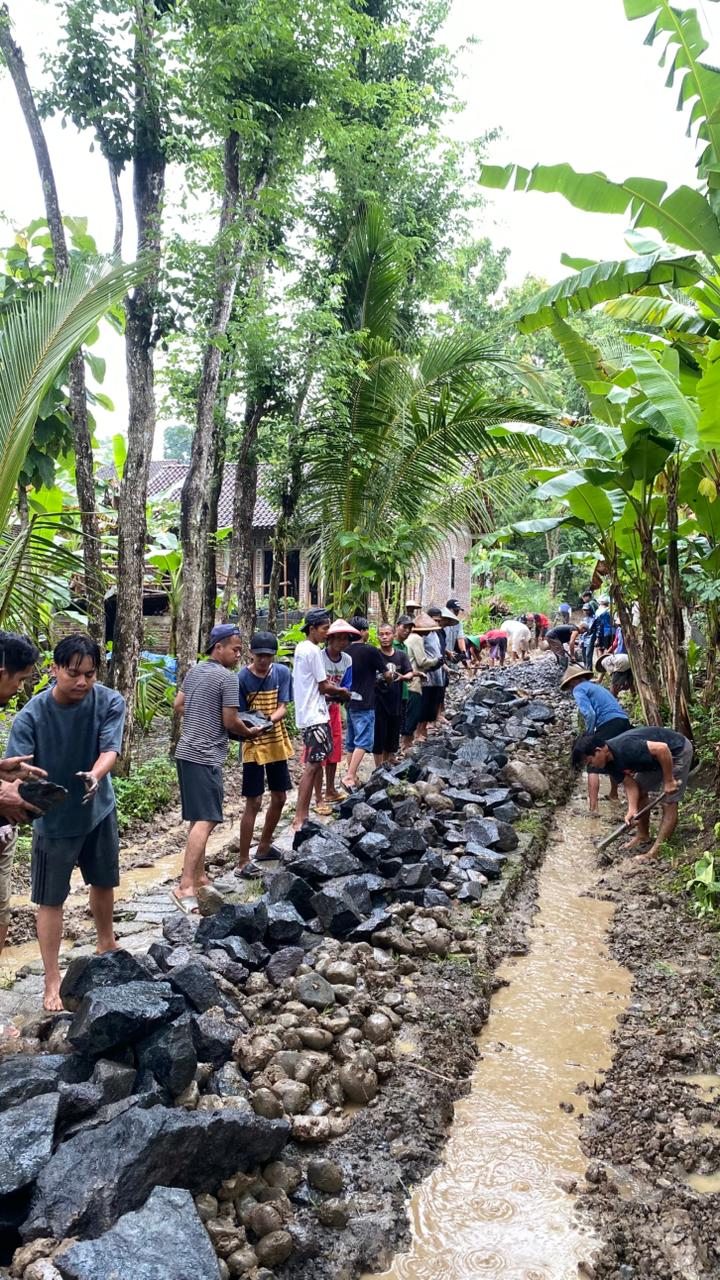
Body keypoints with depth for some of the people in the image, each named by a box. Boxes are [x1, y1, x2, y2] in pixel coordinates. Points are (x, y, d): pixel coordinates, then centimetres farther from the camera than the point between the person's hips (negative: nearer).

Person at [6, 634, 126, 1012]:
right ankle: (52, 981, 19)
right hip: (53, 819, -3)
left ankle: (106, 943, 48)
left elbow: (110, 749, -26)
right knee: (51, 899, 4)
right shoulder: (30, 717, -23)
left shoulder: (110, 702, -17)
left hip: (99, 810, 3)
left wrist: (95, 775, -48)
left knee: (104, 882, 21)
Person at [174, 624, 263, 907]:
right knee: (206, 820, -13)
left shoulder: (194, 671, 12)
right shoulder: (227, 677, -13)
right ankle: (186, 886, -19)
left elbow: (178, 705, 20)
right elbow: (230, 722, -11)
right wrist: (250, 732, 7)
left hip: (185, 752, 10)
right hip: (206, 757, -9)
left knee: (197, 818, 16)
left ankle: (199, 876, 22)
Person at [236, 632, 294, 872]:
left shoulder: (282, 673, -4)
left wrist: (269, 720, -29)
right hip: (253, 746, -5)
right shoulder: (242, 678, -14)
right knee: (254, 802, -6)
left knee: (279, 798, 13)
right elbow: (239, 715, -12)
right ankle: (243, 860, 2)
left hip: (277, 744, 5)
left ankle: (264, 847, 31)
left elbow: (282, 707, -7)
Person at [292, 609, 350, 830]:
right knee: (312, 765, -9)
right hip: (315, 716, -10)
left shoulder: (301, 648, 14)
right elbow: (324, 686, -11)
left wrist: (332, 692, 11)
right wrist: (342, 692, 5)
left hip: (306, 714, 10)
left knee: (313, 764, 12)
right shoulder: (313, 651, -15)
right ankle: (299, 819, -8)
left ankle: (303, 815, 16)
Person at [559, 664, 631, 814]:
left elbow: (589, 714, -10)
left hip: (608, 724, -8)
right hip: (625, 722, 8)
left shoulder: (579, 689, 5)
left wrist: (589, 735, 4)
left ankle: (593, 807, -7)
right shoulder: (596, 687, 30)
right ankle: (614, 794, 48)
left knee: (594, 766, 1)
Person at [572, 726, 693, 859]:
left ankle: (655, 852, -7)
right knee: (640, 791, 12)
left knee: (668, 803, -8)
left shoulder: (625, 748, -33)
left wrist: (669, 781, -26)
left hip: (678, 750, -9)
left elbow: (662, 748, -34)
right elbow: (630, 783, -4)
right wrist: (632, 809, -18)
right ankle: (643, 836, 25)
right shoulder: (610, 762, -6)